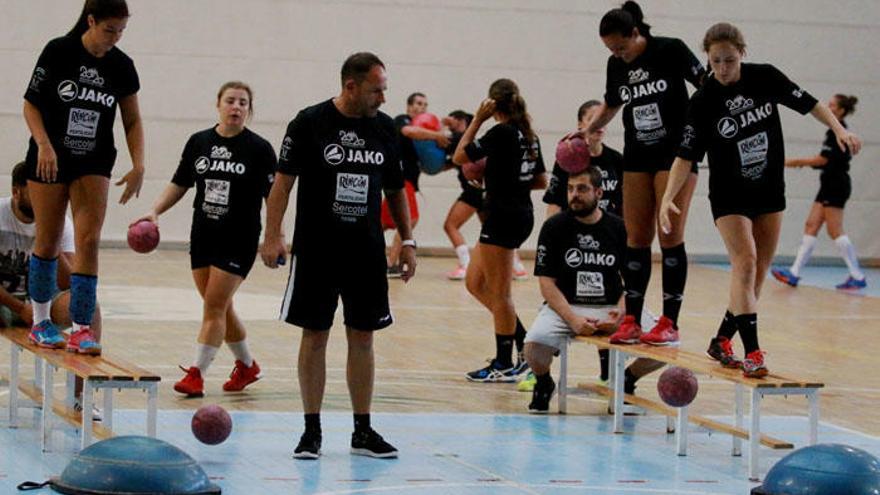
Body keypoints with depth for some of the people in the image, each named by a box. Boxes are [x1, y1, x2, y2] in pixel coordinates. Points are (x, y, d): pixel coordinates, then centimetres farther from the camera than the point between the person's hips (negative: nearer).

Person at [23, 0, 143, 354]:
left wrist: (138, 166, -6)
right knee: (48, 242, 4)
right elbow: (31, 103, -5)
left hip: (94, 165, 2)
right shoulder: (58, 51, -10)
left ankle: (82, 328, -9)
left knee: (88, 242, -9)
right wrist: (44, 144, -19)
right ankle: (40, 323, 19)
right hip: (50, 161, -2)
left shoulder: (121, 66, -2)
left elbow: (132, 121, 6)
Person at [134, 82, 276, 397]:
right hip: (203, 237, 5)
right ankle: (247, 366, 30)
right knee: (220, 308, 12)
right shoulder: (199, 142, 6)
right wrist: (155, 211, -1)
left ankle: (196, 374, -5)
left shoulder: (259, 149, -6)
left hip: (239, 241, -5)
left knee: (214, 305, -9)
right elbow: (179, 184, 13)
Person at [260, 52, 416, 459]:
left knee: (363, 337, 6)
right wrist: (272, 236, -14)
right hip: (316, 250, -4)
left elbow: (395, 189, 15)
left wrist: (407, 241, 11)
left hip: (367, 251, 4)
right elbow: (283, 181, -6)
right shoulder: (310, 122, -6)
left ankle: (363, 431, 14)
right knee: (315, 336, 2)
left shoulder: (384, 128, 6)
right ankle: (312, 430, 10)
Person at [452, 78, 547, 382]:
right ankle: (523, 341, 14)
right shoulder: (528, 136, 11)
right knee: (474, 283, 16)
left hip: (503, 217, -9)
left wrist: (477, 119, -5)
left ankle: (504, 364, 4)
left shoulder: (501, 133, -14)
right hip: (522, 214, 9)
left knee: (498, 293, -1)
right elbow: (541, 182, 17)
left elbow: (460, 157, -9)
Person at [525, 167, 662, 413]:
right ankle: (543, 383, 4)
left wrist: (621, 311, -14)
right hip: (564, 307, -2)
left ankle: (626, 380, 14)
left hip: (612, 308, 2)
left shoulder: (618, 228, 4)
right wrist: (573, 320, -18)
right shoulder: (554, 227, -1)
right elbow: (547, 283, -4)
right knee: (535, 345, -34)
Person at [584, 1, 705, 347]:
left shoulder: (670, 51, -12)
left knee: (670, 236, -6)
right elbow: (611, 105, 21)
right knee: (636, 237, 3)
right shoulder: (617, 65, 4)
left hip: (676, 152, -5)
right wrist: (588, 130, 7)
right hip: (637, 156, 5)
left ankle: (670, 323, -3)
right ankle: (631, 320, 5)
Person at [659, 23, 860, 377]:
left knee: (758, 271, 7)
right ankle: (752, 353, -24)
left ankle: (722, 341, 23)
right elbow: (686, 156, -17)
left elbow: (807, 103, 3)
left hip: (770, 191, 4)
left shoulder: (765, 78, -9)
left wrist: (838, 129, -8)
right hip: (730, 196, -4)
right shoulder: (702, 102, -16)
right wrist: (668, 198, -29)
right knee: (745, 261, -20)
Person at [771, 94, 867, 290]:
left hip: (836, 186, -10)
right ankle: (794, 273, 4)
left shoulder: (837, 131, -14)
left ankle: (858, 277, -5)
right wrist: (804, 163, 11)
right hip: (830, 185, 10)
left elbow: (823, 159, -17)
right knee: (811, 226, 6)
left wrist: (796, 162, -9)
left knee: (835, 230, -8)